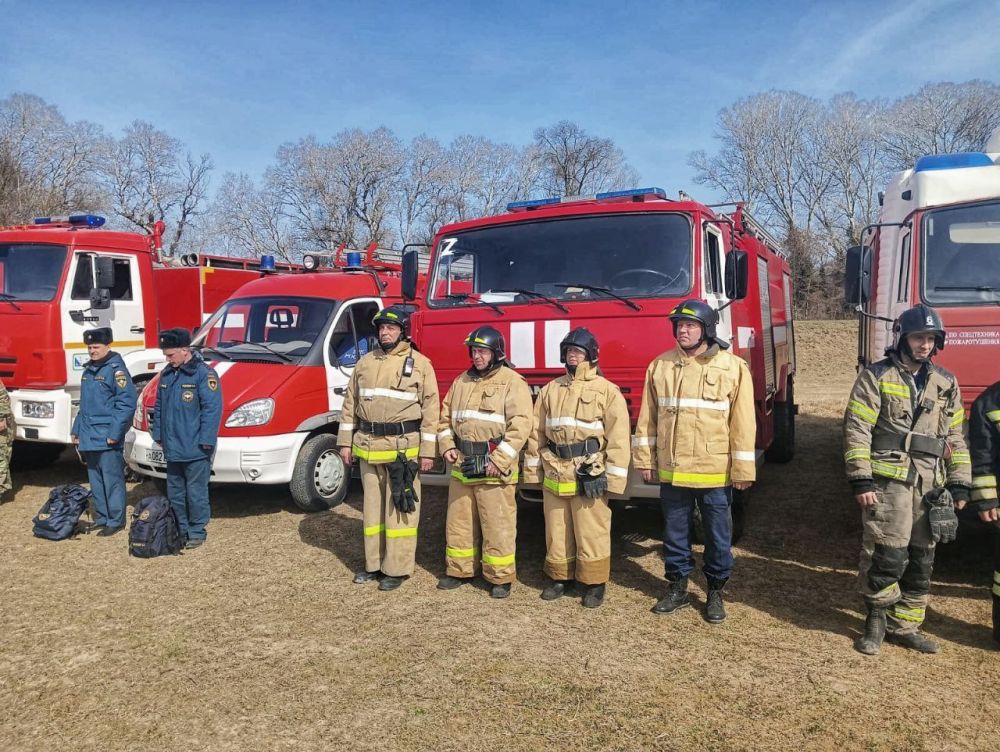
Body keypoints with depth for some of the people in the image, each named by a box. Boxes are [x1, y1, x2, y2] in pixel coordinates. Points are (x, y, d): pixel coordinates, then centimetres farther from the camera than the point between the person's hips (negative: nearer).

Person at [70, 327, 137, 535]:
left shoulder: (116, 370, -11)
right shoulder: (88, 370, 15)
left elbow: (127, 404, -16)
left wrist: (114, 433, -19)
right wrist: (76, 429, 20)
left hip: (107, 439, -9)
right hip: (89, 438, 9)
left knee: (112, 479, -3)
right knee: (95, 481, 15)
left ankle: (116, 521, 4)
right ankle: (102, 518, 25)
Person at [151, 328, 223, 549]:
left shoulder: (203, 374, -12)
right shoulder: (166, 374, 11)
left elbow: (212, 409, -16)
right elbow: (159, 407, 19)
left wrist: (206, 441, -19)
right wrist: (158, 433, 14)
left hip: (195, 449, -7)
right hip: (172, 448, 8)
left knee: (196, 492, 1)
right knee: (175, 492, 15)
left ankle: (196, 532, 12)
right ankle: (180, 529, 27)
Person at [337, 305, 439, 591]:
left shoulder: (420, 364, -3)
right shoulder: (365, 362, 11)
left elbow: (431, 409, -5)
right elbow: (350, 404, 14)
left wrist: (427, 450, -8)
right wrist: (345, 442, 9)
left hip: (402, 446, -5)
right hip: (368, 446, 5)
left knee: (400, 508, 0)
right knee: (372, 507, 13)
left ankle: (397, 568, 8)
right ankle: (374, 563, 24)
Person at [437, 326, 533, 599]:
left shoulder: (512, 382, -8)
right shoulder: (461, 381, 13)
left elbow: (520, 425, -15)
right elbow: (446, 416, 20)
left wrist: (498, 461, -20)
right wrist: (447, 446, 4)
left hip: (494, 470, -6)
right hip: (461, 467, 6)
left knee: (497, 526, 1)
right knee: (458, 522, 15)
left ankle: (501, 578, 14)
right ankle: (459, 570, 29)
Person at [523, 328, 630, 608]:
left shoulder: (607, 391, -3)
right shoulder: (550, 390, 10)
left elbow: (618, 438, -6)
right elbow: (537, 432, 14)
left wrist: (614, 479, -10)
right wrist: (533, 469, 11)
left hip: (589, 477, -4)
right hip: (554, 477, 4)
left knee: (591, 533, 3)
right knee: (557, 532, 13)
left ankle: (595, 583, 17)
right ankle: (561, 577, 28)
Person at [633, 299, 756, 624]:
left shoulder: (732, 367, -6)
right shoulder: (660, 365, 3)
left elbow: (743, 422, -6)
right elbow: (647, 417, 8)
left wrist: (743, 469, -8)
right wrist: (644, 458, 6)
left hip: (715, 472, -3)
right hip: (671, 471, 3)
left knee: (718, 536, 10)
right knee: (674, 533, 14)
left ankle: (715, 593, 27)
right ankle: (678, 588, 30)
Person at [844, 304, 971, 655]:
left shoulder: (946, 383, 13)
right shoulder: (876, 376, -2)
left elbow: (954, 437, 16)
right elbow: (856, 430, -7)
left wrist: (959, 484, 10)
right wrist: (861, 481, -13)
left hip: (930, 485, 5)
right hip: (888, 480, -5)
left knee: (920, 560, 9)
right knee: (887, 556, -7)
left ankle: (904, 626, 22)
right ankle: (877, 618, 14)